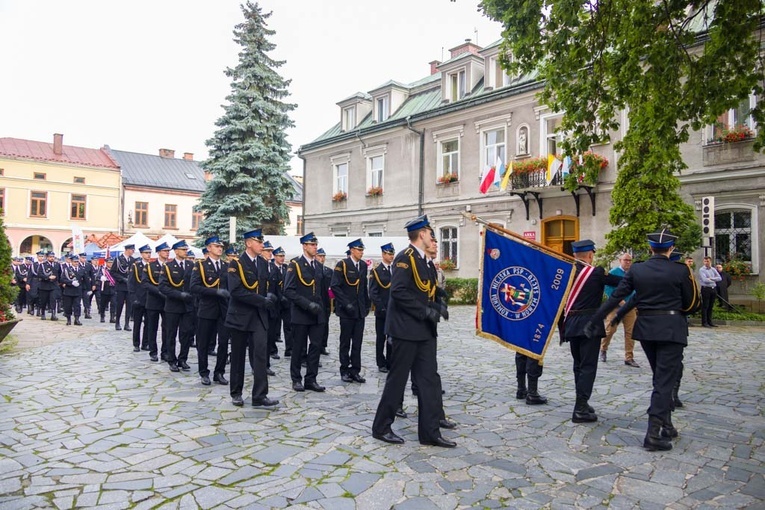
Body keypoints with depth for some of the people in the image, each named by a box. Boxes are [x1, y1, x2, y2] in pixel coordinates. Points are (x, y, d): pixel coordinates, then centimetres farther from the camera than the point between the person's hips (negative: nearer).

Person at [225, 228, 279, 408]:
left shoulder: (263, 263, 8)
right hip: (240, 315, -4)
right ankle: (236, 393, 24)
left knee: (261, 353, -6)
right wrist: (262, 301, -21)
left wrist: (268, 297, -3)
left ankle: (260, 396, -4)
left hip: (259, 316, 4)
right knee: (238, 356, 8)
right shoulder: (236, 264, -10)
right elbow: (236, 291, -20)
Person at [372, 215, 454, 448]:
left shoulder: (423, 260, 15)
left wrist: (437, 308, 3)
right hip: (407, 329, -9)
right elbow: (398, 292, -22)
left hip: (424, 330, 9)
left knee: (429, 380, 8)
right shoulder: (405, 257, -12)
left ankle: (430, 432, 15)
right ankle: (381, 427, 17)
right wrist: (426, 311, -21)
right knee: (397, 379, 2)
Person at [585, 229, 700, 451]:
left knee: (661, 378, 20)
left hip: (645, 328, 4)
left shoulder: (636, 270, -1)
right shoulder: (680, 271, -7)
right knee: (664, 380, -1)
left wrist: (594, 321, 1)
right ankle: (653, 434, -5)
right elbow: (691, 304, 0)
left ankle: (666, 426, 29)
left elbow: (615, 297, -3)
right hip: (671, 329, -4)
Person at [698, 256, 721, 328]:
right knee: (705, 306, -4)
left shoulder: (713, 269, 13)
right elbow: (705, 280, -16)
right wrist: (714, 280, -3)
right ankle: (704, 322, 0)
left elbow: (720, 278, 2)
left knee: (711, 306, 10)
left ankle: (709, 322, 16)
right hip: (706, 289, -6)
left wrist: (711, 278, -10)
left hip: (713, 289, 6)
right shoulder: (702, 269, -5)